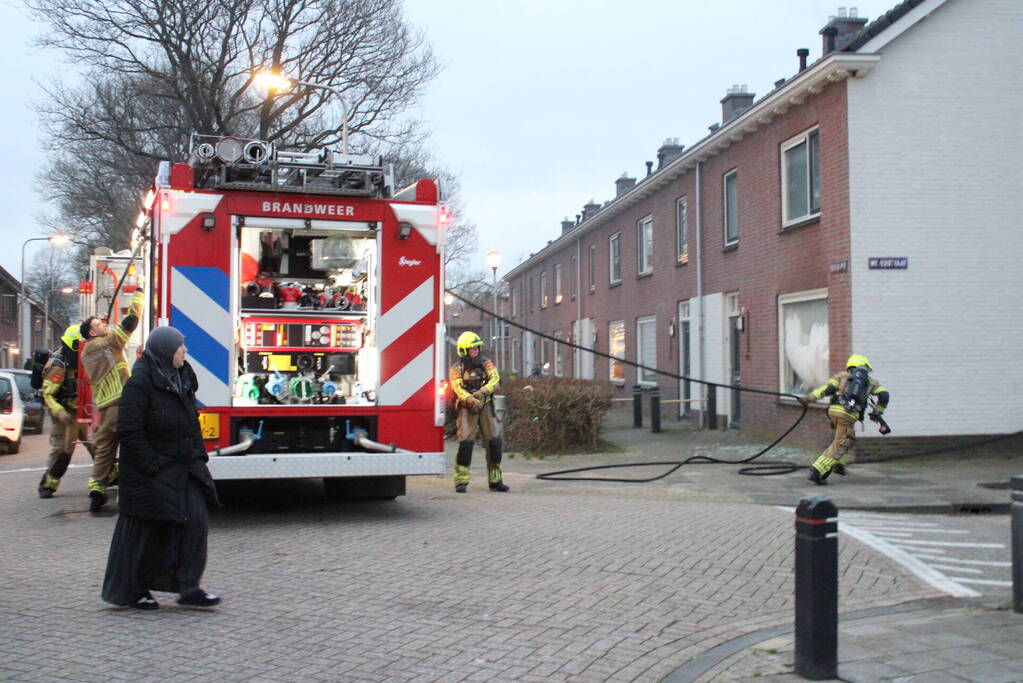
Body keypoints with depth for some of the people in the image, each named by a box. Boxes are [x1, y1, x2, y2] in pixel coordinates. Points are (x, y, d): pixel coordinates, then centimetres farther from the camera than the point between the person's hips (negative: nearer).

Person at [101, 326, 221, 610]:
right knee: (143, 532, 4)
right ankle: (133, 591, 20)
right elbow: (129, 431, -18)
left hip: (183, 467, 7)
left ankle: (188, 588, 4)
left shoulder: (181, 378, 9)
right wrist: (150, 466, -19)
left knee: (195, 521, -2)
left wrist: (198, 454, 9)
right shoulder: (139, 383, -15)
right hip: (151, 471, -7)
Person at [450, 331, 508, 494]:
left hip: (486, 407, 2)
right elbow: (457, 388, -15)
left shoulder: (486, 364, 7)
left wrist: (483, 391, -29)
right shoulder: (457, 369, 1)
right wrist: (471, 399, -34)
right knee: (465, 443, -12)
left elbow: (495, 379, -10)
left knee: (494, 442, -1)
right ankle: (461, 481, -4)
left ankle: (495, 480, 10)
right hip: (467, 408, -2)